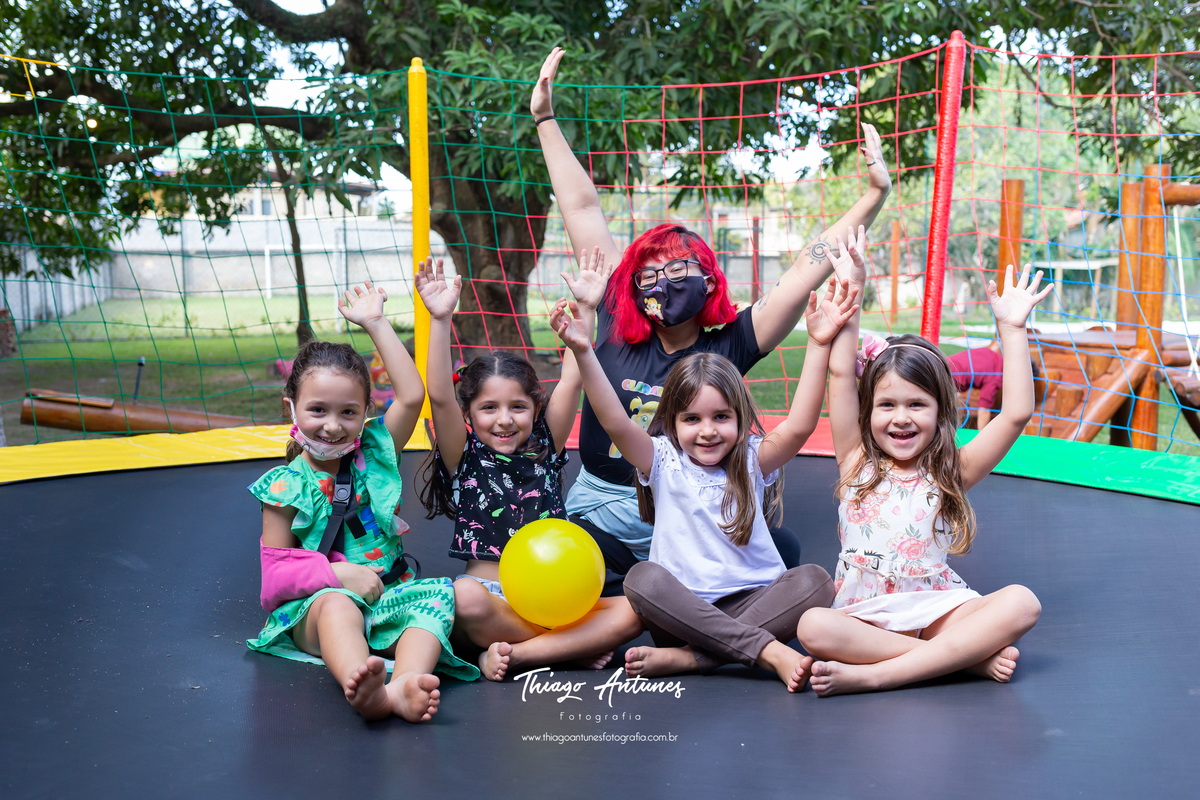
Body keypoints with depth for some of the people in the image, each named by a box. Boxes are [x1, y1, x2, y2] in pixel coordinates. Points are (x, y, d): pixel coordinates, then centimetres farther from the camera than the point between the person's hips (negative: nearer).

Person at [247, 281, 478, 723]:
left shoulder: (374, 455, 11)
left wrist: (376, 323, 2)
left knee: (439, 595, -28)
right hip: (312, 609, -3)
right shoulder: (284, 487, 4)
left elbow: (412, 395, -1)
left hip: (388, 599, 3)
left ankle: (403, 685, -56)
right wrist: (338, 573, -16)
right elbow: (274, 574, 0)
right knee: (336, 603, -38)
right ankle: (364, 688, -69)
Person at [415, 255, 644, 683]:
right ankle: (573, 648, -21)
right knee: (463, 598, -38)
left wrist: (585, 309, -5)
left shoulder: (544, 450, 10)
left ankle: (512, 654, -21)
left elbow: (571, 380, 2)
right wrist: (440, 320, -21)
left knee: (632, 611, -22)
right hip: (490, 600, -3)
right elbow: (439, 397, -13)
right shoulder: (464, 458, 3)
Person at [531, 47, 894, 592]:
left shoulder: (727, 346, -4)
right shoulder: (616, 329, -1)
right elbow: (583, 212, 3)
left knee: (782, 548, -18)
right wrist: (546, 120, 10)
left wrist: (874, 197, -12)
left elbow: (808, 270, -7)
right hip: (602, 519, 1)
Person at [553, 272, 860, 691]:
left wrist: (818, 344, -19)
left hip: (751, 604, 1)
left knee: (813, 579, -24)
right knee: (642, 578, -30)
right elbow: (615, 423, -13)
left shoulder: (751, 461, 6)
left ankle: (689, 658, -30)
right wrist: (583, 353, -24)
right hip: (683, 610, -1)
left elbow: (799, 426, -11)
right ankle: (771, 653, -34)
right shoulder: (663, 462, 4)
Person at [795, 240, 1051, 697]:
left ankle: (872, 674, -31)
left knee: (1021, 604, -26)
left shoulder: (951, 474, 4)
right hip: (865, 616, -1)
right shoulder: (856, 462, 5)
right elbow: (841, 373, -1)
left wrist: (1012, 330, -6)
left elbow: (1018, 413, -6)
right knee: (813, 627, -32)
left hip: (938, 611, 1)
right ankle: (972, 656, -25)